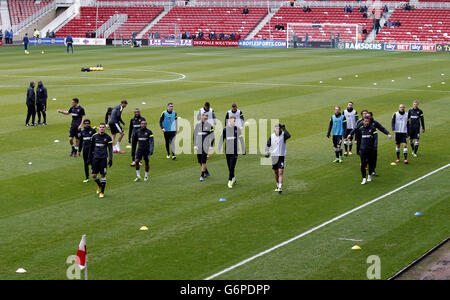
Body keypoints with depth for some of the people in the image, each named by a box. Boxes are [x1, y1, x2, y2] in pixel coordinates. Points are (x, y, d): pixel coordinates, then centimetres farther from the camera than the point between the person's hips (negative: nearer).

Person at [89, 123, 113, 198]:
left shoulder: (108, 137, -2)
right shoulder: (94, 136, 5)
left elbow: (110, 149, -3)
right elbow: (91, 148, 14)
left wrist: (110, 159, -12)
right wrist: (90, 157, 13)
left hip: (104, 158, -2)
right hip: (95, 158, 2)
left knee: (103, 175, 0)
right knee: (94, 175, 0)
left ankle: (102, 192, 12)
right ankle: (99, 185, 31)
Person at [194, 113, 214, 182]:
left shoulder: (209, 125, -3)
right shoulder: (197, 125, 5)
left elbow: (212, 136, 0)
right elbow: (195, 135, 9)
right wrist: (195, 145, 5)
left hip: (206, 146, -4)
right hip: (199, 146, 4)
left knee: (203, 161, -8)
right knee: (199, 161, 9)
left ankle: (202, 176, 0)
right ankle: (206, 172, 31)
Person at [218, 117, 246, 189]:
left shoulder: (237, 129, 2)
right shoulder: (225, 129, 3)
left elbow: (241, 140, 7)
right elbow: (221, 140, 6)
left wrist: (243, 151, 6)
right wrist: (219, 150, -2)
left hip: (235, 150, -2)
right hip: (227, 151, 2)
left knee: (232, 166, -9)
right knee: (229, 167, 8)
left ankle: (230, 181, -5)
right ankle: (233, 178, 26)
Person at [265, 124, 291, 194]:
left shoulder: (283, 135, -5)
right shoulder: (272, 136, 4)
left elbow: (288, 135, -28)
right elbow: (268, 145, 12)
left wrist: (284, 128, -25)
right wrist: (267, 152, -2)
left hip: (281, 156, -3)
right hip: (274, 156, 4)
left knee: (280, 172, -13)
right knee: (276, 173, 13)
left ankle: (280, 188, -16)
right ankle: (278, 186, 29)